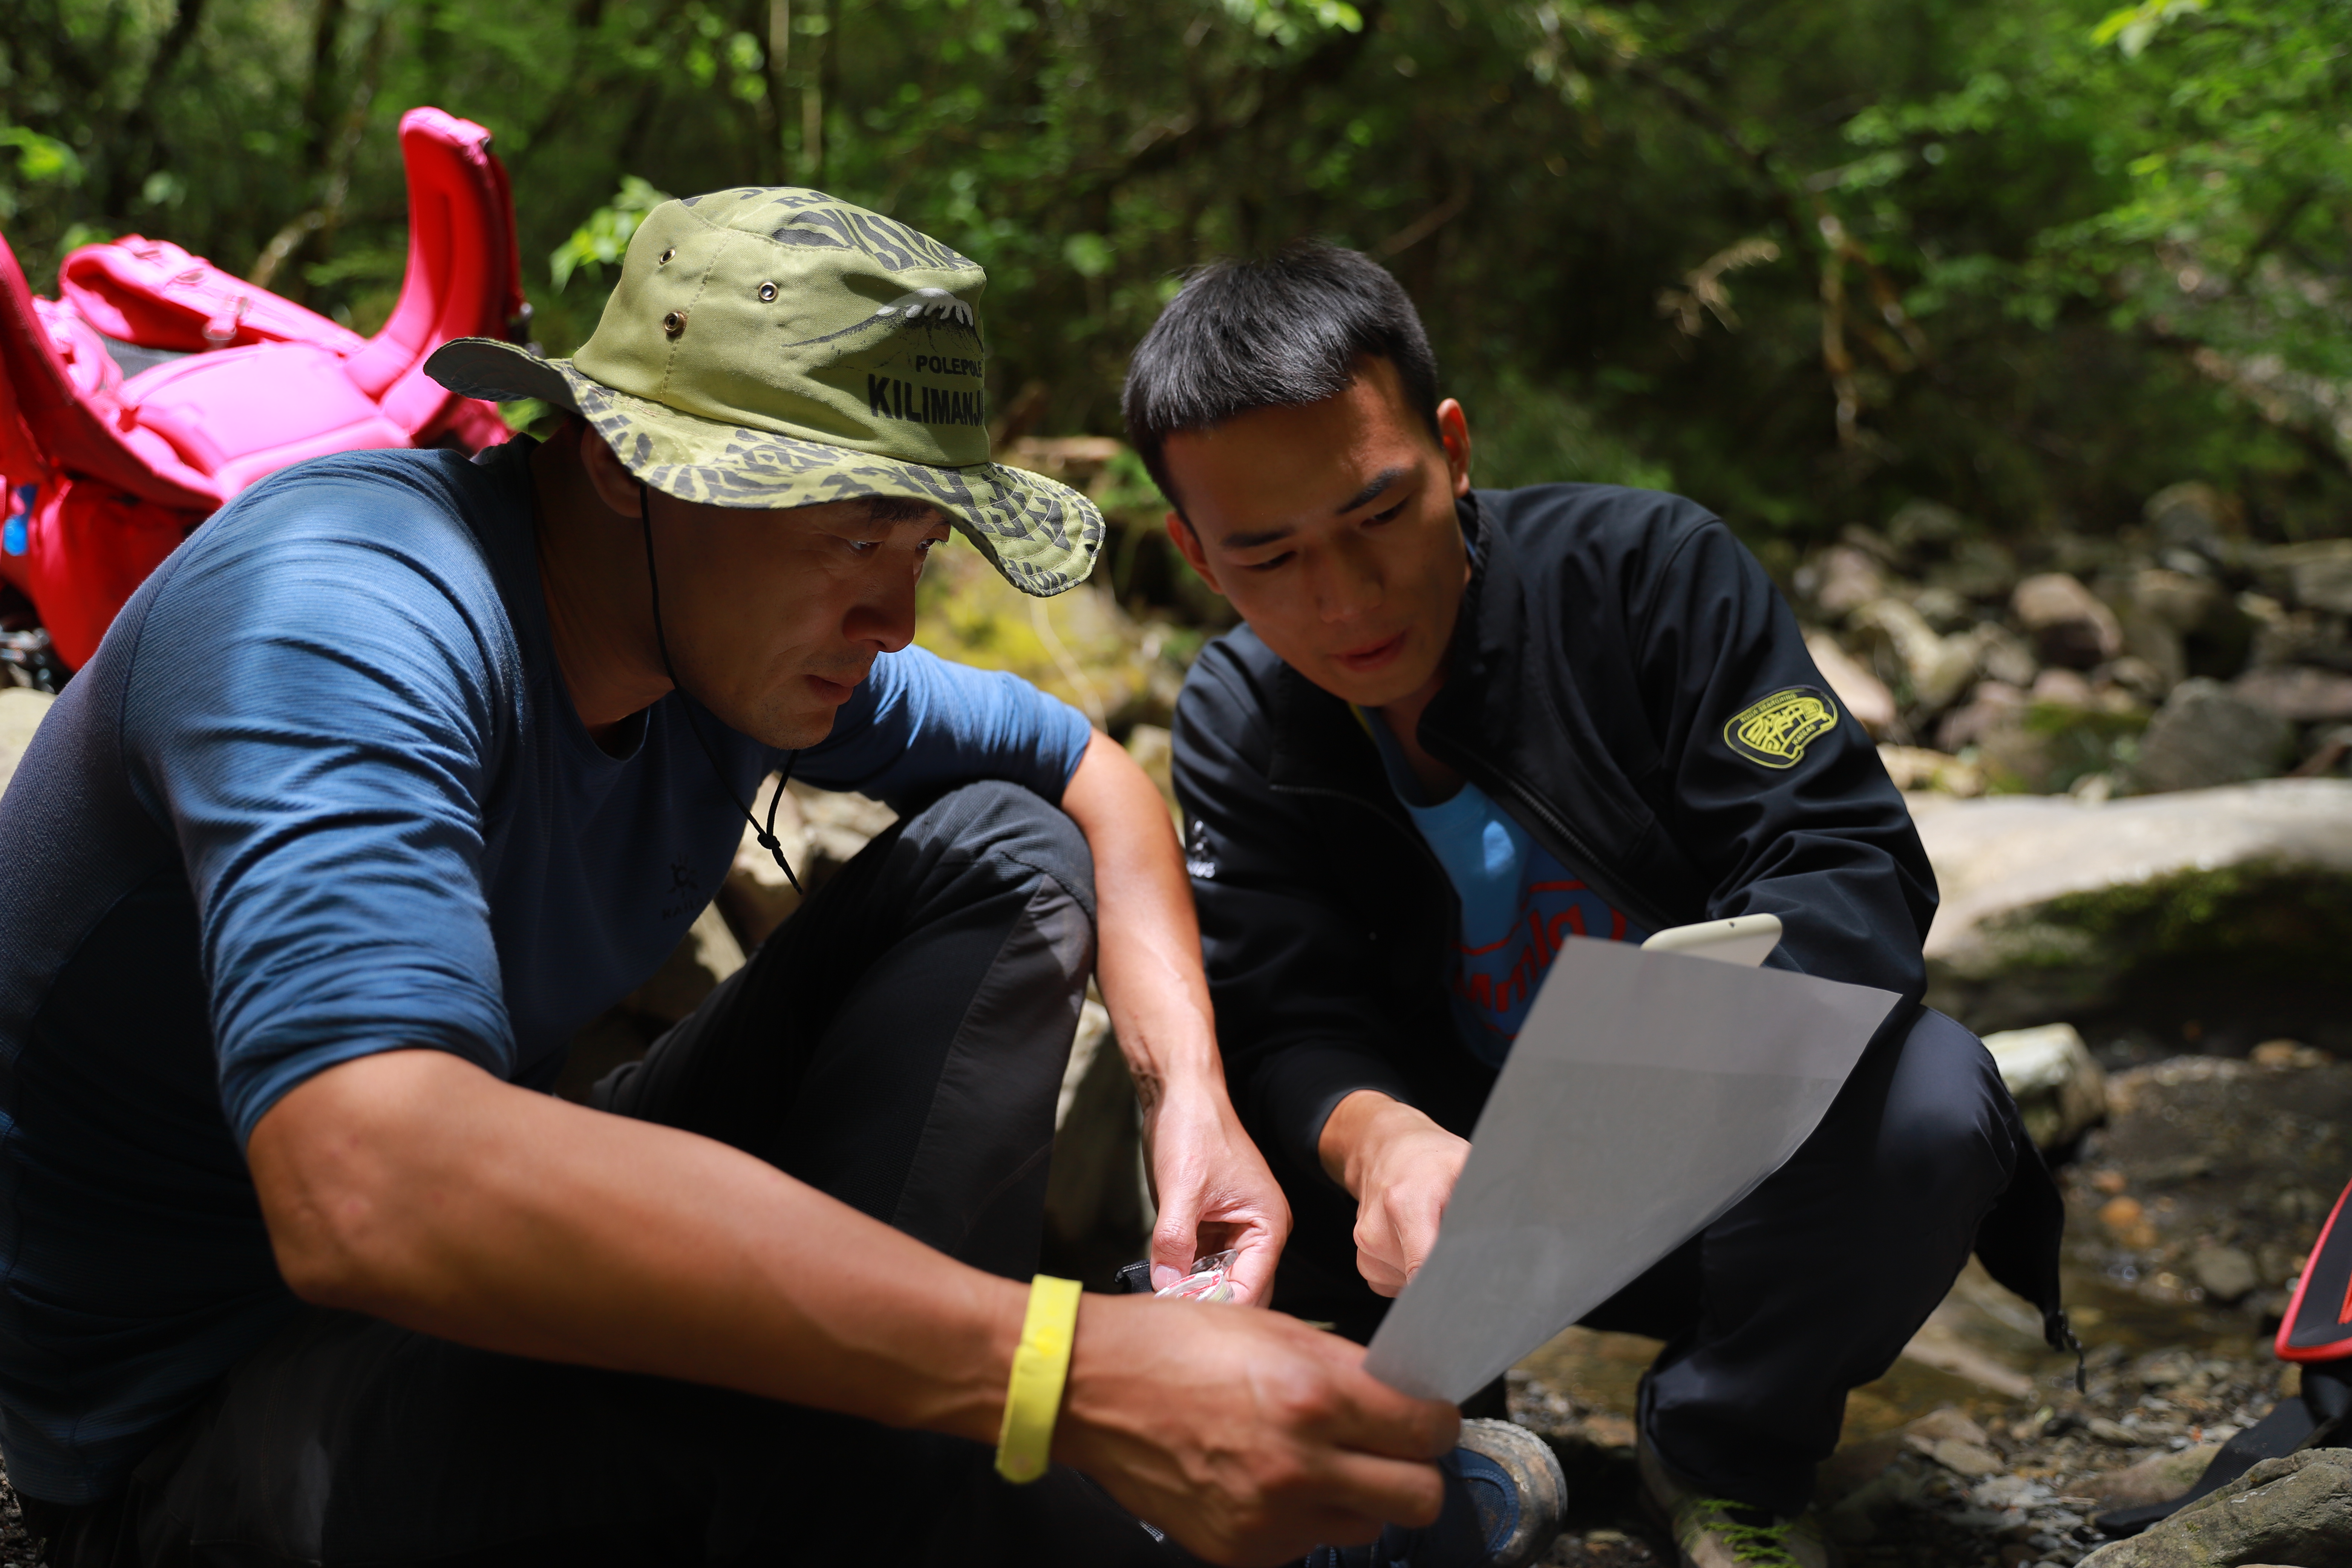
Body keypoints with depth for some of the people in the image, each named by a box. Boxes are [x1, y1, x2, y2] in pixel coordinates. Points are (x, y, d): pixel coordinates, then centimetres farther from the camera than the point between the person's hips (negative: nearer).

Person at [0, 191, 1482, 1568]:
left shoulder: (752, 617, -4)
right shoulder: (347, 606, -29)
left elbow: (1085, 769, 13)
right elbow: (373, 1184, -47)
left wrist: (1190, 1089, -8)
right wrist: (1071, 1374, -50)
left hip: (527, 1280, 8)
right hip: (197, 1419, -8)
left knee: (1005, 852, 1)